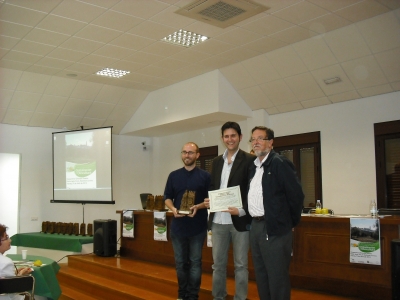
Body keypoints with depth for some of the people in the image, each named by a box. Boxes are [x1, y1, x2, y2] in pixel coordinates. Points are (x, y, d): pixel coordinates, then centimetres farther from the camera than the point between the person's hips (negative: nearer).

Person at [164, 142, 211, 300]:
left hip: (197, 226, -2)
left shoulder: (205, 176, -1)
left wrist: (198, 207, -19)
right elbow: (167, 197, 9)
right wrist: (173, 208, -11)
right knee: (180, 262, 11)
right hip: (178, 225, 3)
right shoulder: (174, 175, 7)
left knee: (195, 261, 5)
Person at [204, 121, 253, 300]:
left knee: (240, 265, 8)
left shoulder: (249, 160, -4)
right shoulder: (216, 161, 13)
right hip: (218, 220, 5)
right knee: (218, 264, 14)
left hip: (240, 220, -5)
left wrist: (242, 210, -21)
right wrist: (208, 200, -2)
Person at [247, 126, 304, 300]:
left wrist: (291, 222, -5)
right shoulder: (254, 166, 13)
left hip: (274, 227, -8)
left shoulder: (280, 163, -11)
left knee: (277, 277, 0)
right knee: (261, 276, 17)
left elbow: (296, 195, -13)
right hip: (256, 226, 8)